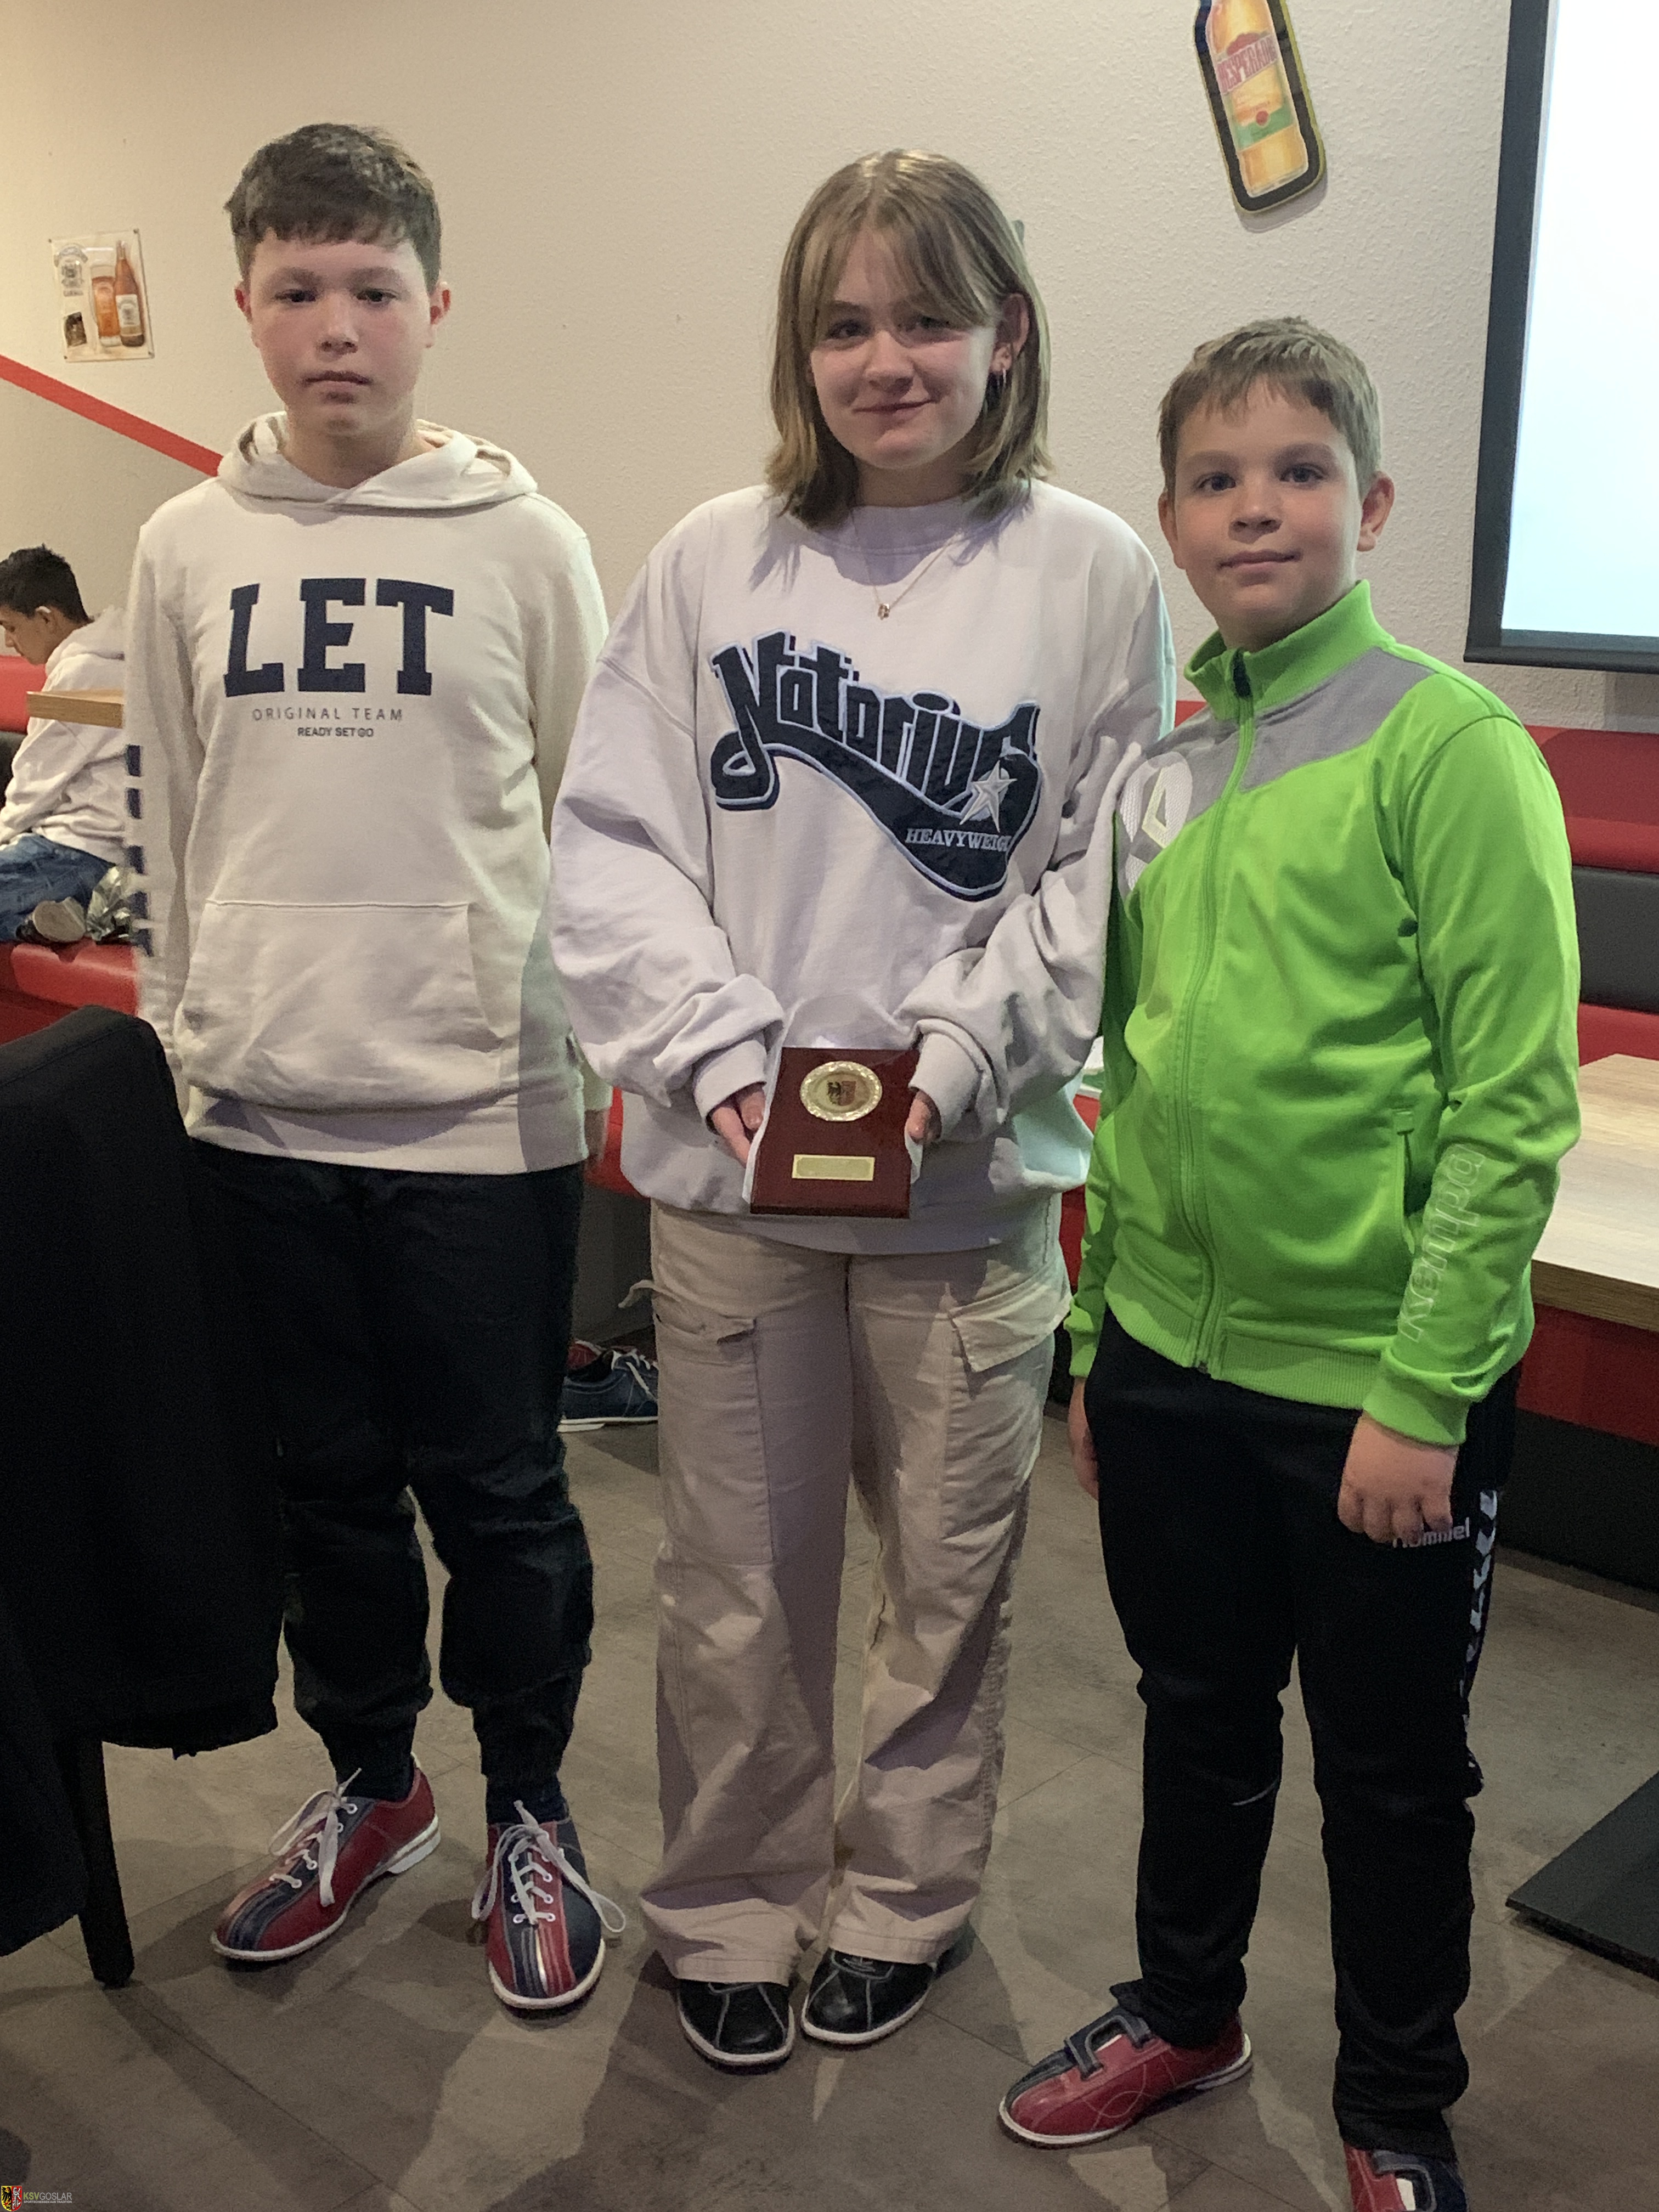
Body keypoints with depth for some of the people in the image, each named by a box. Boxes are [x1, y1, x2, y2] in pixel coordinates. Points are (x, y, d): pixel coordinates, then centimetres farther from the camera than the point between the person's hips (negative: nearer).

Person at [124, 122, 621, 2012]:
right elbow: (168, 827, 12)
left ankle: (527, 1811, 29)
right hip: (258, 1109, 3)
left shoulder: (525, 544, -2)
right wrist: (186, 1033, 11)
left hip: (480, 1106, -3)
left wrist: (583, 1049, -3)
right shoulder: (188, 549, 6)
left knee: (494, 1487, 8)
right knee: (326, 1476, 15)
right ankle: (369, 1780, 36)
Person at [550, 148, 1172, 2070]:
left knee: (950, 1571, 14)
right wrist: (717, 1048, -13)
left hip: (975, 1177, 0)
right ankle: (728, 1906, 36)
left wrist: (957, 1051, -15)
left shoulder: (1091, 575, -1)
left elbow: (1103, 881, -2)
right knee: (735, 1585, 13)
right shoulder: (714, 561, 1)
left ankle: (904, 1895, 38)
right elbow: (612, 844, 0)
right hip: (727, 1170, 1)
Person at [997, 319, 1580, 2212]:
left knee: (1390, 1774, 14)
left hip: (1378, 1383, -5)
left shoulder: (1452, 748, -13)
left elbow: (1514, 1107, -16)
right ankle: (1182, 2011, 46)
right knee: (1198, 1718, 23)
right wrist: (1097, 1332, 11)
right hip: (1169, 1363, 5)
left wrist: (1425, 1390, -18)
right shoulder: (1155, 761, 5)